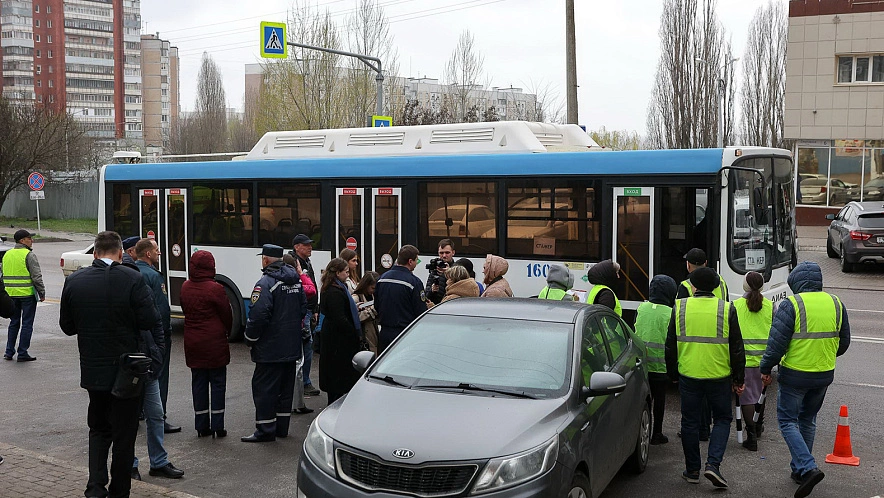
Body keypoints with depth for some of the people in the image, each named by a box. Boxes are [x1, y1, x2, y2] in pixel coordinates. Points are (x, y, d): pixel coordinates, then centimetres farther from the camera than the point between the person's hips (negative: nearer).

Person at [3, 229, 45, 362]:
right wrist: (42, 293, -7)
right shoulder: (29, 255, -11)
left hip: (11, 294, 6)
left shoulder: (7, 255, 11)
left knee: (14, 322, 17)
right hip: (27, 294, -6)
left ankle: (9, 352, 18)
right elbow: (36, 276, -14)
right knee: (27, 324, 1)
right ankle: (22, 353, 3)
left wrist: (6, 293, 23)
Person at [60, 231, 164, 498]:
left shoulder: (73, 281, -3)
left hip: (92, 371, 3)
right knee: (124, 433, 10)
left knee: (99, 429, 20)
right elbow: (151, 323, -17)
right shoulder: (132, 279, -16)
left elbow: (67, 326, 4)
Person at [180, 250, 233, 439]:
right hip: (214, 343, -5)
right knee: (217, 383, 4)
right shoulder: (215, 289, -15)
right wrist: (227, 332, 12)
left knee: (198, 383, 11)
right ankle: (217, 426, 4)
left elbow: (186, 311, 9)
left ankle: (202, 426, 15)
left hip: (192, 343, 5)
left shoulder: (185, 288, 2)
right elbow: (227, 315, -7)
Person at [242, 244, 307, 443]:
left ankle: (265, 430, 1)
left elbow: (258, 316, -22)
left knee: (264, 387, 0)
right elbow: (303, 307, 17)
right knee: (286, 386, 14)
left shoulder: (266, 283, -17)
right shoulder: (295, 280, 9)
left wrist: (250, 340, -9)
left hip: (270, 349, -8)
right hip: (292, 346, 8)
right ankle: (282, 427, 22)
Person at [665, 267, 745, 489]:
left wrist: (673, 374, 15)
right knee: (722, 419, 15)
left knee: (690, 422, 12)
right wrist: (739, 379, 7)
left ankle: (692, 470, 19)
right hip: (719, 376, -1)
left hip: (688, 376, 1)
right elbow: (737, 349, -2)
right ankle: (713, 464, -1)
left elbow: (670, 346, 4)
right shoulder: (727, 310, -5)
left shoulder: (679, 307, -2)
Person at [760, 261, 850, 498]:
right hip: (824, 375, 6)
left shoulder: (790, 305, -16)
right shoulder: (836, 304, 2)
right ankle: (800, 469, 29)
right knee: (808, 420, 20)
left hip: (794, 374, -6)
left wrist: (765, 369, -4)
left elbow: (777, 343, -17)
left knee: (787, 421, 6)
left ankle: (808, 468, -11)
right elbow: (843, 342, 11)